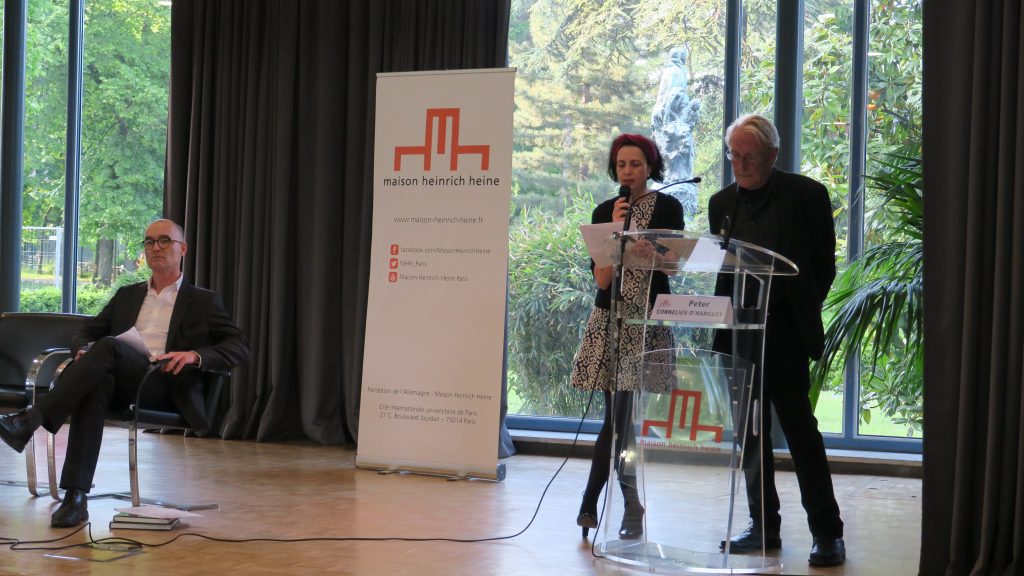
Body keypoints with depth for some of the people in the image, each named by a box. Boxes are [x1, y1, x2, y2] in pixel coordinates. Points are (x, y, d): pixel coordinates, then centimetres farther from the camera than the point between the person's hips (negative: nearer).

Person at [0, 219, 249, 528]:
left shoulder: (204, 301, 15)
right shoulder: (127, 295, 29)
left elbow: (239, 349, 4)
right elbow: (86, 331, 26)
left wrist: (195, 355, -17)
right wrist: (85, 351, -1)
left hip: (165, 386, -3)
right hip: (119, 381, 3)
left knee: (108, 346, -32)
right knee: (96, 383, -36)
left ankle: (30, 420, -35)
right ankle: (76, 497, -41)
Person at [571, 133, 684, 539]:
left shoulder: (667, 208, 2)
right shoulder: (604, 212, 6)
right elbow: (602, 278, -3)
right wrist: (615, 228, -10)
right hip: (611, 318, 2)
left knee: (621, 416, -4)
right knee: (618, 417, -1)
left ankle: (591, 502, 9)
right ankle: (631, 512, 9)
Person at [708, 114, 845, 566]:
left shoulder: (807, 195, -2)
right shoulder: (722, 203, 11)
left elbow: (824, 266, 1)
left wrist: (801, 312, -3)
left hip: (784, 332, -5)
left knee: (800, 428, -3)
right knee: (751, 433, 9)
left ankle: (827, 533, 6)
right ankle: (763, 528, 18)